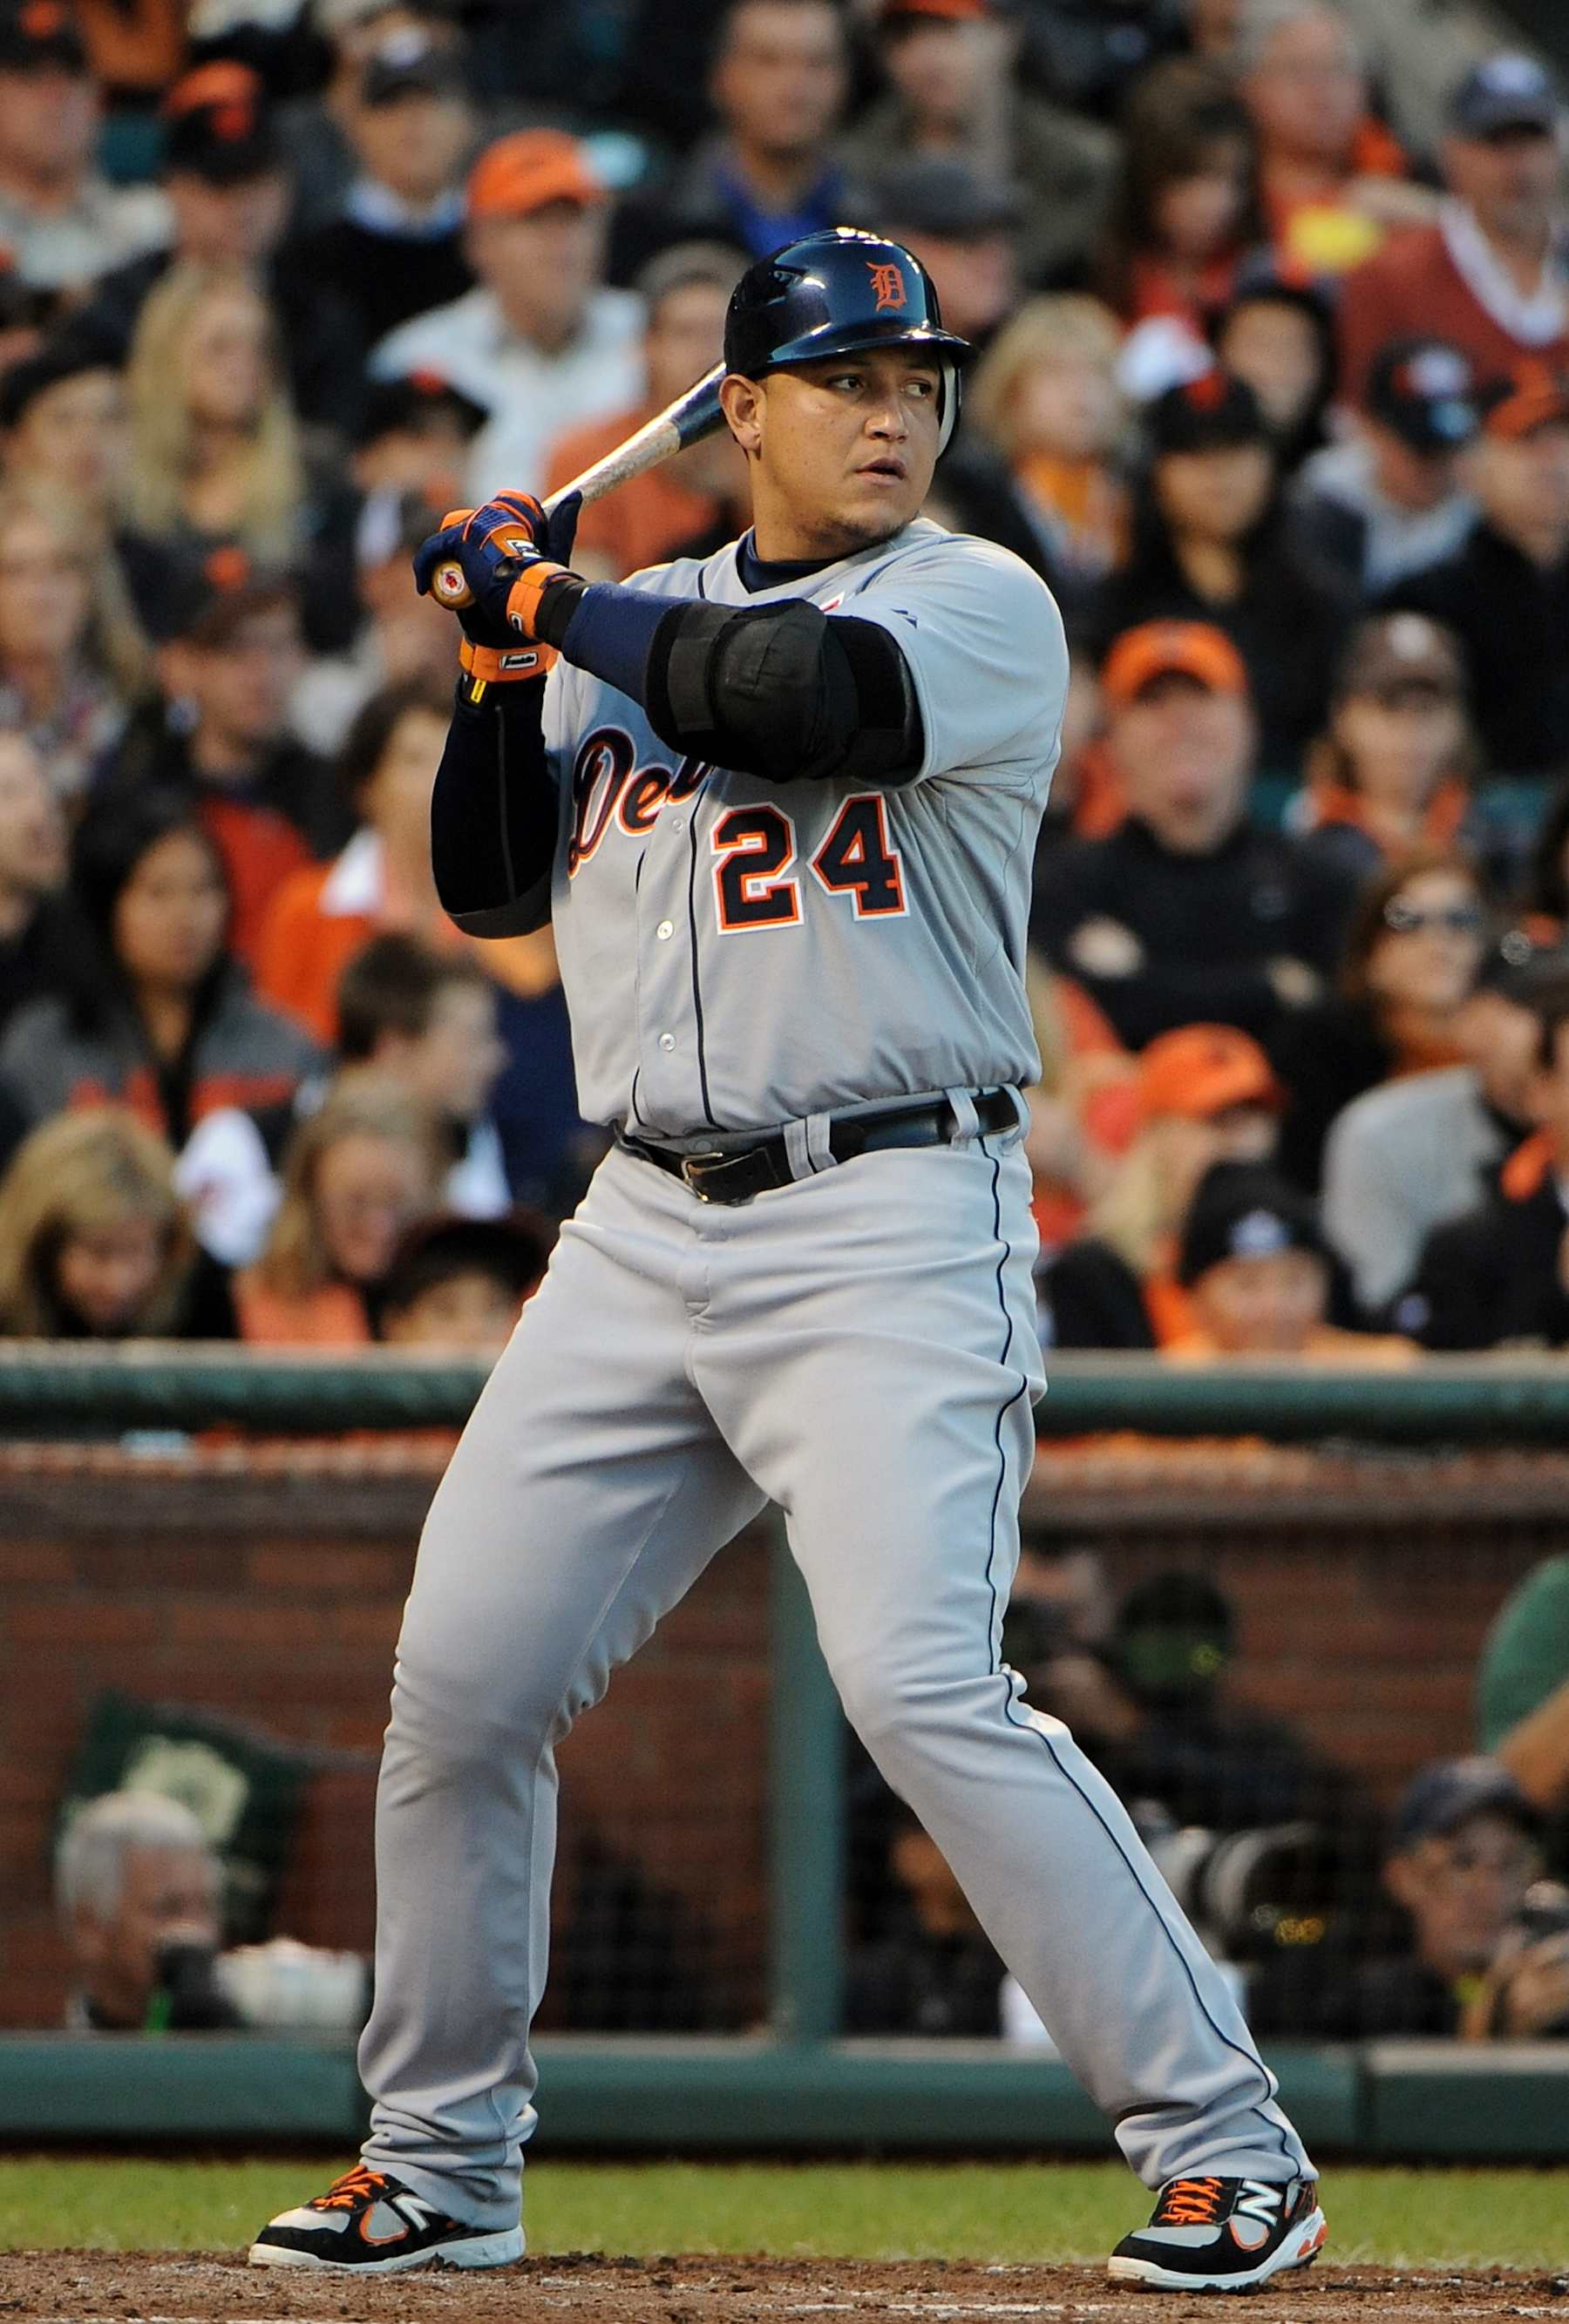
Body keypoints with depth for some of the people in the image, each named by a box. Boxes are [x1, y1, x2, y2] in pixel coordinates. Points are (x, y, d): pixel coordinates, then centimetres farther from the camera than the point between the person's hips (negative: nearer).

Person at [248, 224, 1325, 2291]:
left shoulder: (981, 605, -3)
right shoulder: (644, 620, 16)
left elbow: (814, 693, -24)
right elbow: (492, 888, 19)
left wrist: (557, 605, -10)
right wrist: (507, 662, 4)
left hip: (893, 1221, -6)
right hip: (647, 1238, 6)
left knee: (919, 1681, -20)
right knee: (462, 1676, 5)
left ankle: (1225, 2139, -14)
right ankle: (440, 2163, 20)